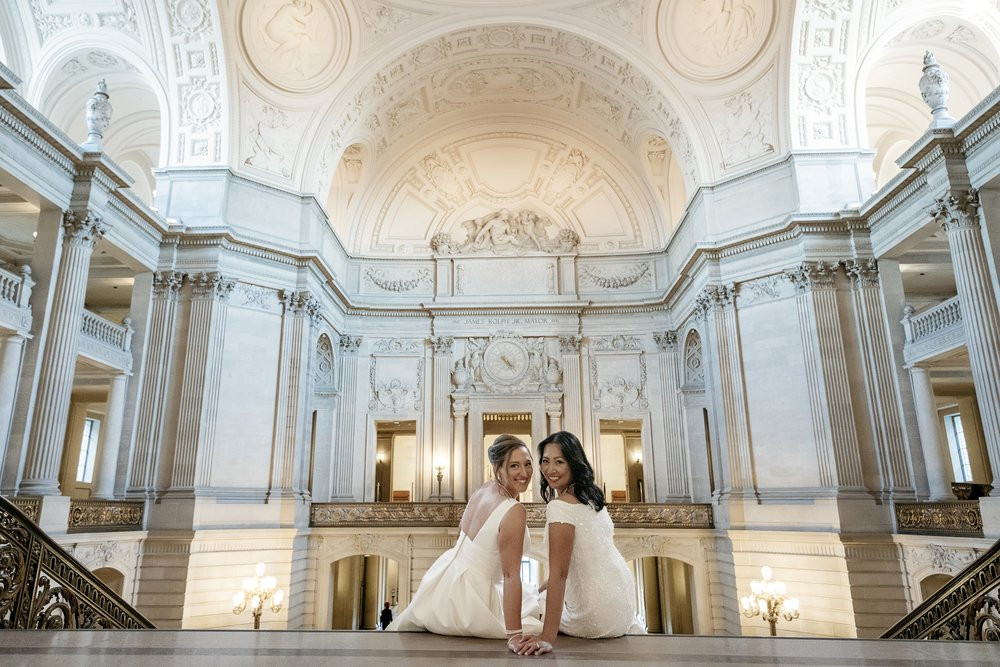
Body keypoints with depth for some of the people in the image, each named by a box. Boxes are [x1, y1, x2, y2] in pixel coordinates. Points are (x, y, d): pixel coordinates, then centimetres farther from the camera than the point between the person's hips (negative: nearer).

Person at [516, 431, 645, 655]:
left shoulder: (560, 506, -22)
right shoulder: (590, 496, 3)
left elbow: (558, 574, -26)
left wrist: (548, 637, -26)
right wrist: (546, 586, 19)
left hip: (598, 616, -8)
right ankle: (629, 628, 22)